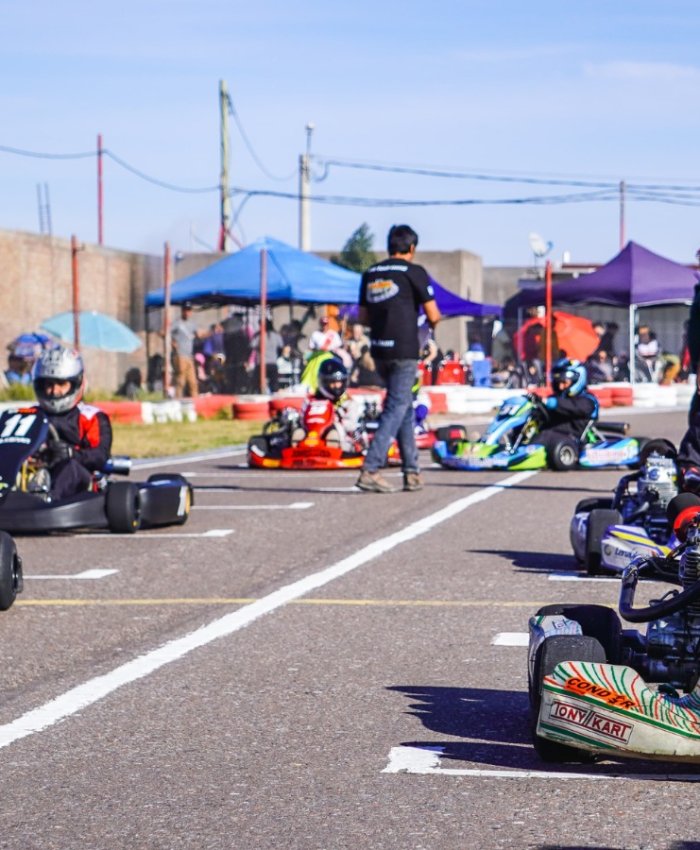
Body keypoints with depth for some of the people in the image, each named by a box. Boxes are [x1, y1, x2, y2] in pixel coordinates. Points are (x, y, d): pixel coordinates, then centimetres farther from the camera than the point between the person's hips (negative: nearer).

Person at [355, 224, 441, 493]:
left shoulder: (370, 274, 12)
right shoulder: (414, 272, -5)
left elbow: (363, 317, 15)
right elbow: (433, 316, -5)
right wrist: (432, 320, 17)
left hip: (379, 350, 6)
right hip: (404, 350, -6)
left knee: (405, 406, 16)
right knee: (396, 408, -4)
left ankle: (412, 473, 16)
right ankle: (370, 471, -14)